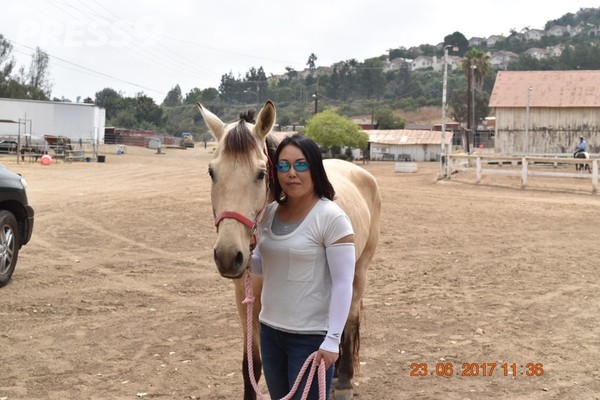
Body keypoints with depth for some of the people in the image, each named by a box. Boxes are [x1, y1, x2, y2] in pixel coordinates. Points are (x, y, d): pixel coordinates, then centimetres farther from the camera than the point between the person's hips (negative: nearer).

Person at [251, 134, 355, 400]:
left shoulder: (331, 218, -16)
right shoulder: (269, 212, 2)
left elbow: (343, 284, -16)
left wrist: (332, 340, -21)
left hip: (311, 336, -6)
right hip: (270, 330, 6)